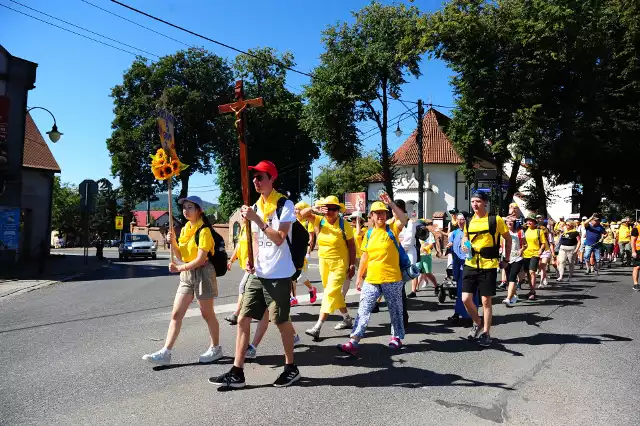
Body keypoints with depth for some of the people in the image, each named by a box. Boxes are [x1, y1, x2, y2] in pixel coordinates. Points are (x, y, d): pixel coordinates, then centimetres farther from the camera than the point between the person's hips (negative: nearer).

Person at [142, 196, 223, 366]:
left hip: (202, 274, -8)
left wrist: (179, 268, -21)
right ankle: (165, 352, 7)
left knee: (207, 314, 4)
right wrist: (173, 242, -7)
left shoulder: (204, 230, -13)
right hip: (186, 275, 8)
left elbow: (201, 259, -19)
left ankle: (216, 348, 20)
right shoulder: (185, 229, 12)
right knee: (176, 314, 4)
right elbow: (180, 256, 9)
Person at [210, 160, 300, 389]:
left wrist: (256, 219, -22)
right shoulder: (256, 206, 11)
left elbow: (279, 238, -19)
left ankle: (291, 368, 25)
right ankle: (237, 373, 13)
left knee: (281, 321, 5)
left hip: (278, 275, -7)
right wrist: (252, 260, 3)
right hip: (257, 274, 7)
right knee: (243, 319, 4)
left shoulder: (285, 204, -11)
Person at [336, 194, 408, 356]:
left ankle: (397, 337, 32)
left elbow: (404, 219, -25)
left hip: (392, 279, -3)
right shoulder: (369, 233, 8)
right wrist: (359, 276, 11)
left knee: (395, 310, 12)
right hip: (371, 280, 3)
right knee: (363, 310, -3)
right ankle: (353, 342, -5)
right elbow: (365, 257, 12)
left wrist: (390, 203, -26)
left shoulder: (392, 230, -3)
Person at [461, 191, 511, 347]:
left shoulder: (495, 219, -6)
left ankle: (486, 333, 19)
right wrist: (464, 244, 1)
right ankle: (478, 324, 27)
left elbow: (508, 239, 5)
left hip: (489, 266, -4)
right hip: (471, 265, 4)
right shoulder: (469, 221, 7)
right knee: (466, 299, 0)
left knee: (486, 301, 4)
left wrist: (506, 259, 4)